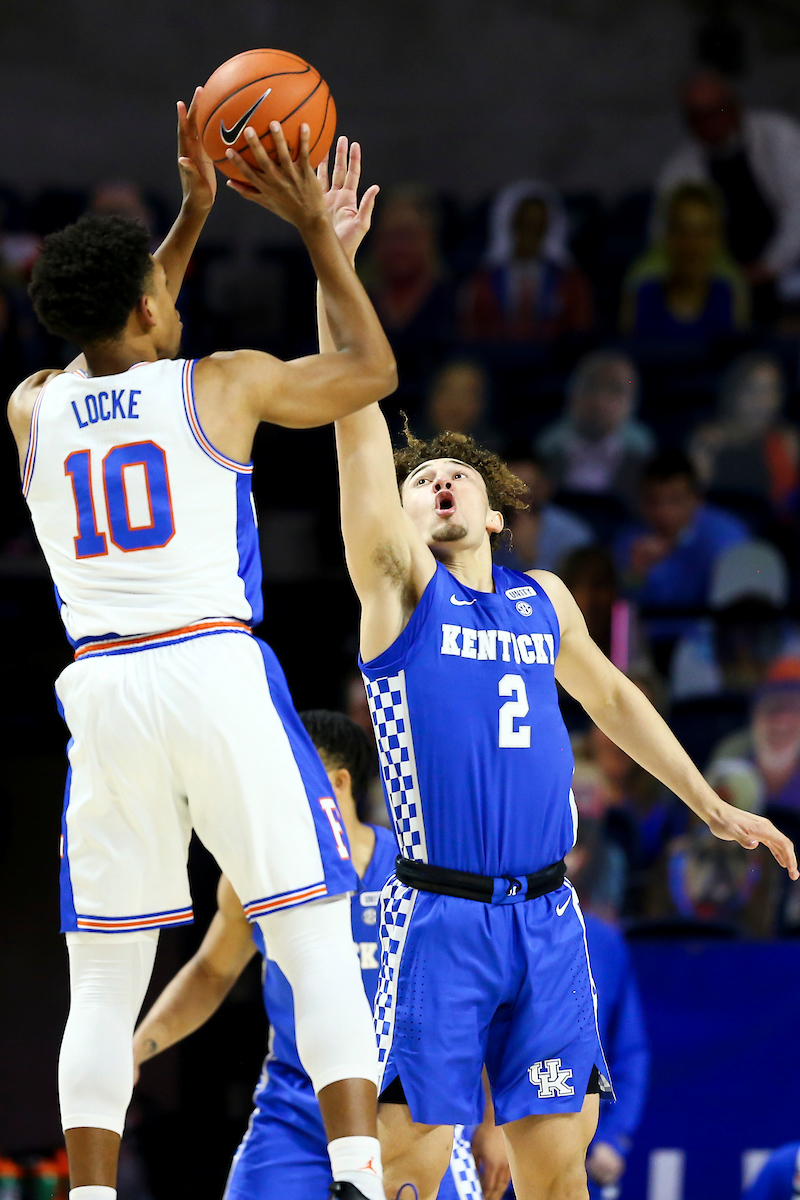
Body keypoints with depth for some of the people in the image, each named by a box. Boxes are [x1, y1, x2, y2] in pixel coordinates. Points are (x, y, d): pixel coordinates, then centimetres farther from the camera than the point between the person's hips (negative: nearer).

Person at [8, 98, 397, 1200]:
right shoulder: (224, 385, 2)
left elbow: (122, 359, 35)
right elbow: (372, 371, 18)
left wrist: (196, 212, 35)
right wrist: (314, 229, 22)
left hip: (102, 694, 3)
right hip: (220, 674, -3)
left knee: (105, 981, 8)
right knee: (319, 945, 1)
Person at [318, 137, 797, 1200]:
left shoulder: (544, 598, 14)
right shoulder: (400, 585, 0)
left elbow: (611, 695, 32)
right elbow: (358, 418, -10)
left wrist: (710, 805, 33)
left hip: (546, 915, 4)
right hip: (440, 919, -4)